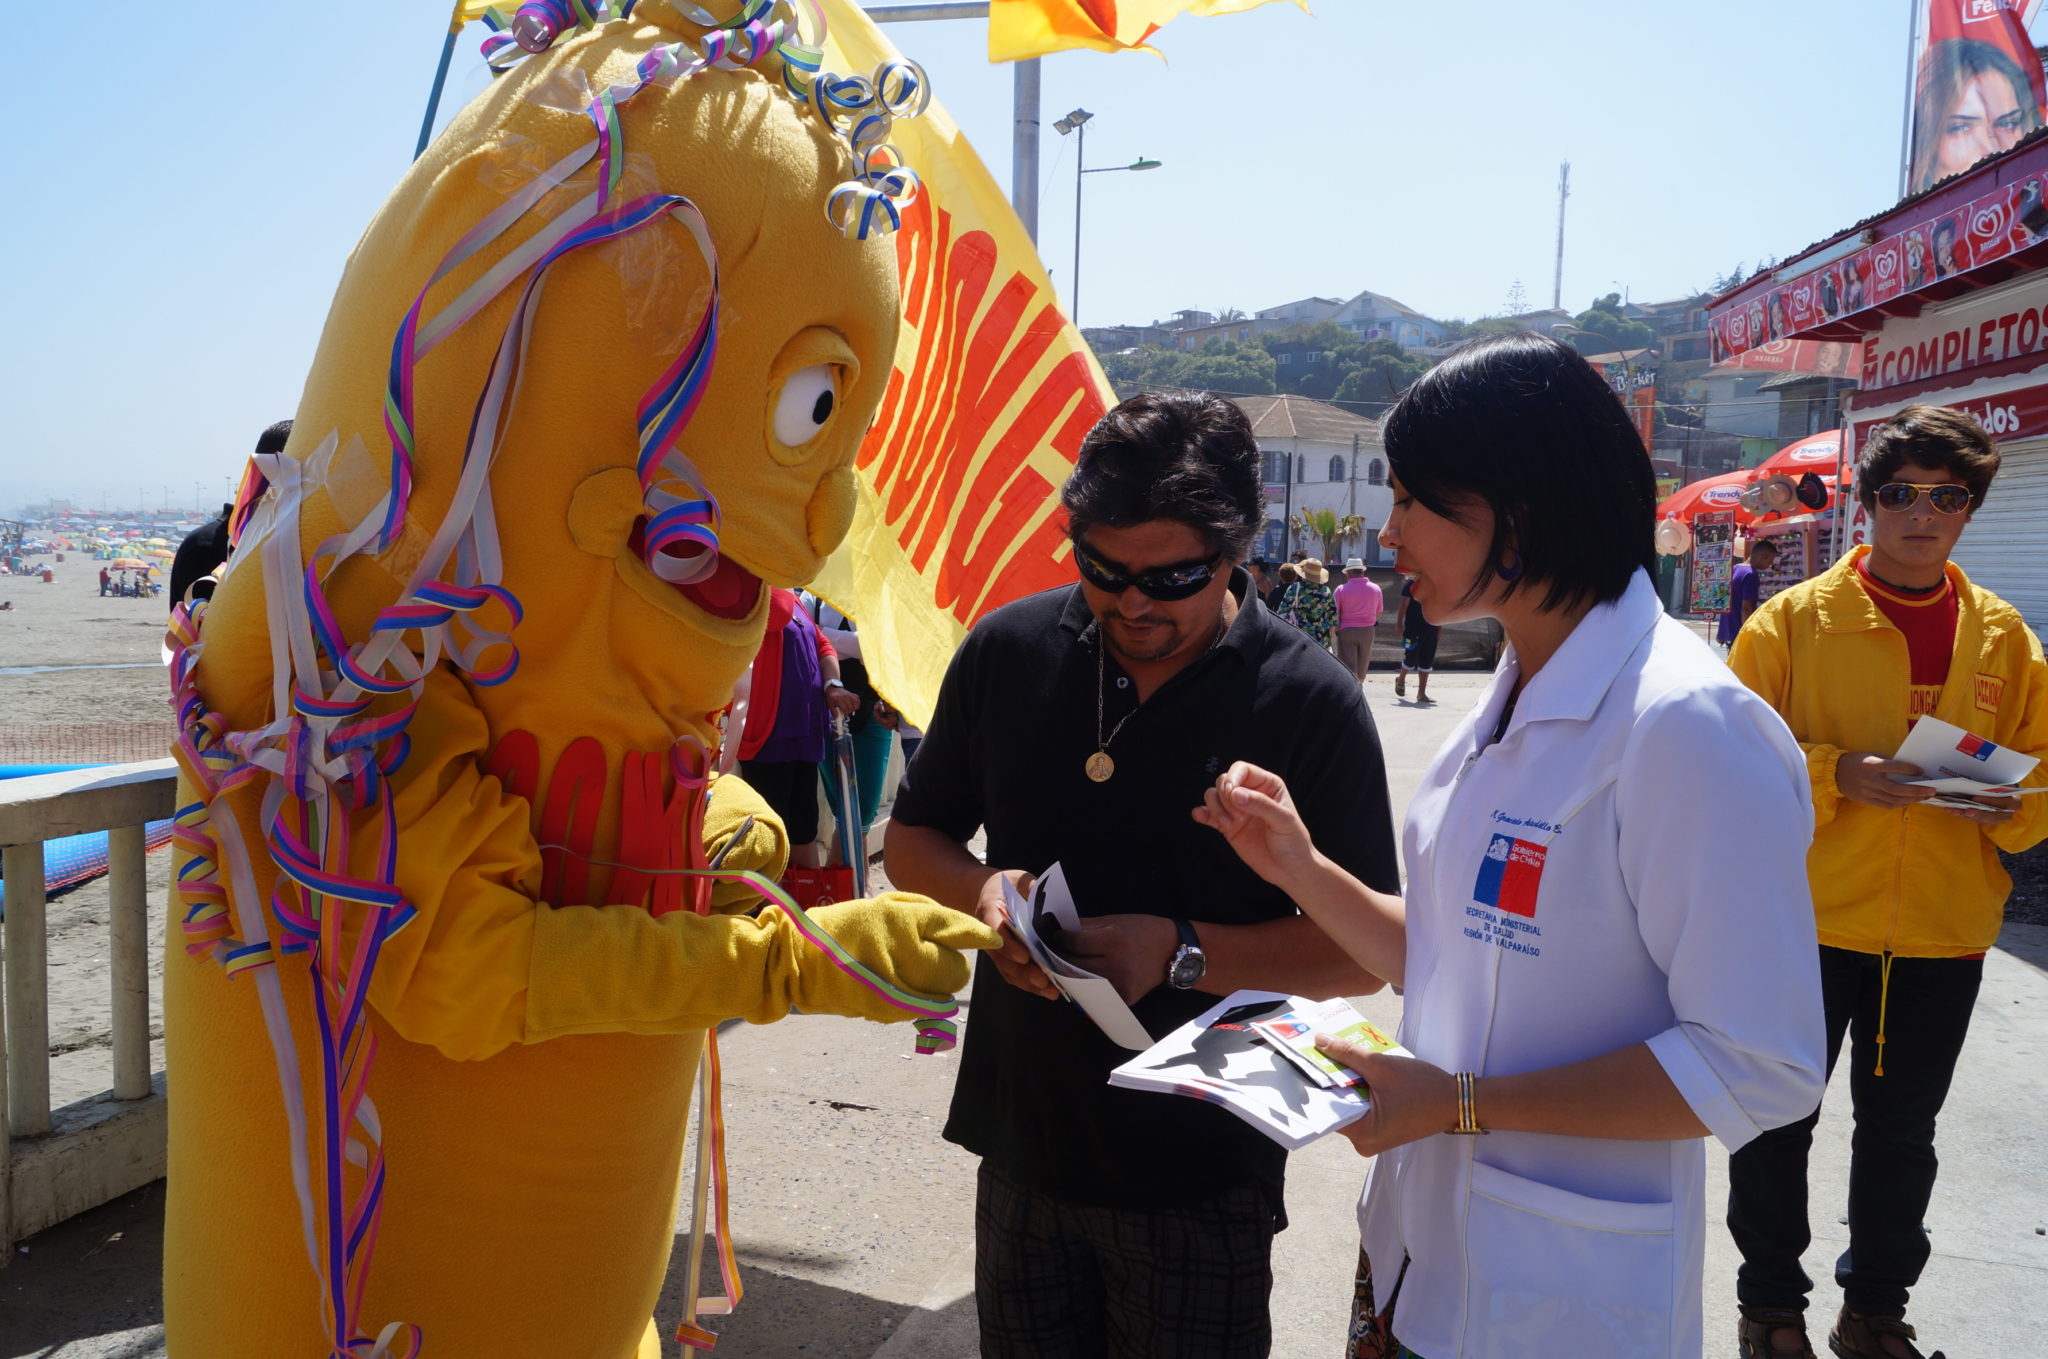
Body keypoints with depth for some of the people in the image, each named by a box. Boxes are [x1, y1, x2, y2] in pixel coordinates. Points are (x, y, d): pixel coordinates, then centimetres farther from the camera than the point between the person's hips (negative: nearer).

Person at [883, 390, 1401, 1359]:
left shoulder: (1310, 702, -11)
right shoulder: (1008, 651, -2)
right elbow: (910, 839, 10)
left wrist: (1182, 953, -22)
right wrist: (983, 890, -12)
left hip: (1201, 1179, -3)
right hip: (1022, 1146, 3)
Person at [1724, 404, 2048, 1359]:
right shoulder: (1793, 620, -6)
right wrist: (1836, 776, -22)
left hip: (1943, 936, 3)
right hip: (1807, 923, -3)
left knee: (1901, 1133, 16)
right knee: (1778, 1123, 9)